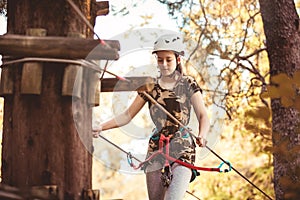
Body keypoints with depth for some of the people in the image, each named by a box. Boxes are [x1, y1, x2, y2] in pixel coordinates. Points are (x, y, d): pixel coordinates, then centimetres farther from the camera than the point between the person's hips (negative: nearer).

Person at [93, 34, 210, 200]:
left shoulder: (188, 84, 1)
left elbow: (203, 115, -9)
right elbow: (127, 115, 10)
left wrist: (202, 135, -31)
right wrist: (101, 127, -4)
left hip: (182, 150, -3)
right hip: (156, 149, 3)